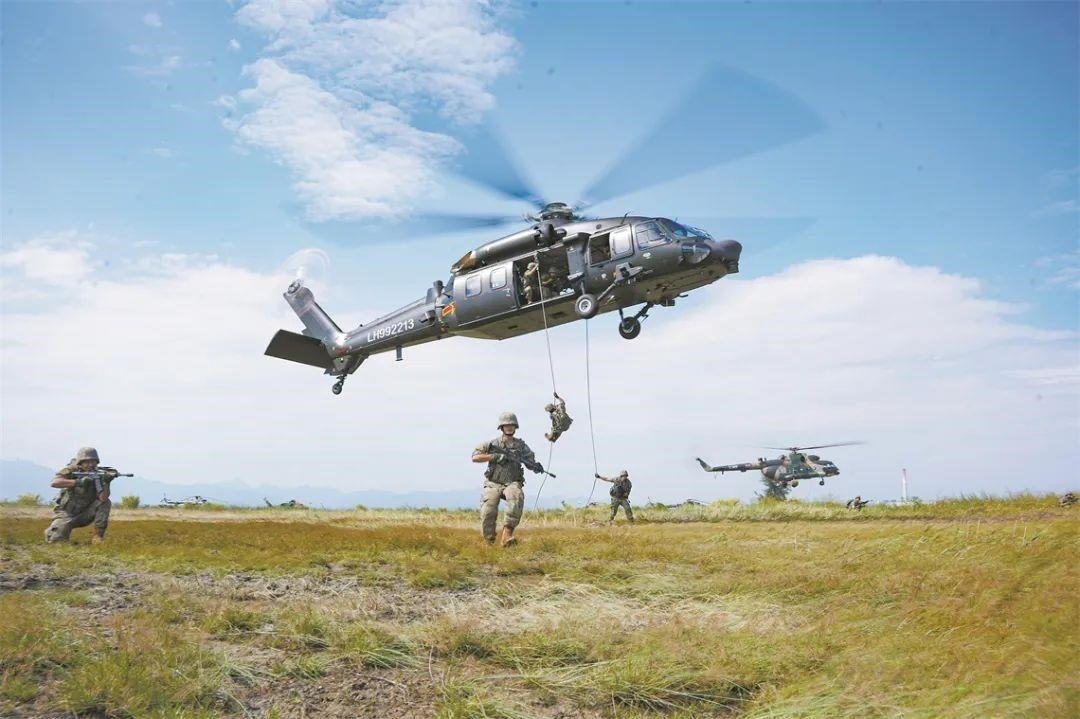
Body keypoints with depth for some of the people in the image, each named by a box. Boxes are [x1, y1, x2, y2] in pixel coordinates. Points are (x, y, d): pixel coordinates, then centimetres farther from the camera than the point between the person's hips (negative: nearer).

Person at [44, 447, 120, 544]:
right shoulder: (71, 470, -13)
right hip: (67, 513, -2)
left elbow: (103, 499, -24)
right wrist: (77, 482, -40)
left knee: (106, 503, -22)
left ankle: (98, 536, -16)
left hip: (85, 514, 2)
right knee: (56, 539, -21)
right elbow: (54, 482, -32)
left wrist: (106, 482, -40)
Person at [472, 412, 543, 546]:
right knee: (488, 511, -24)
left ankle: (507, 533, -30)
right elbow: (475, 457, 0)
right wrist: (494, 457, -12)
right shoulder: (492, 444, 7)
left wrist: (536, 466, -16)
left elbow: (530, 462, 9)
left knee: (517, 498, -35)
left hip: (512, 483, 0)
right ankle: (489, 542, -4)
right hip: (493, 484, 0)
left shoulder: (521, 446, 12)